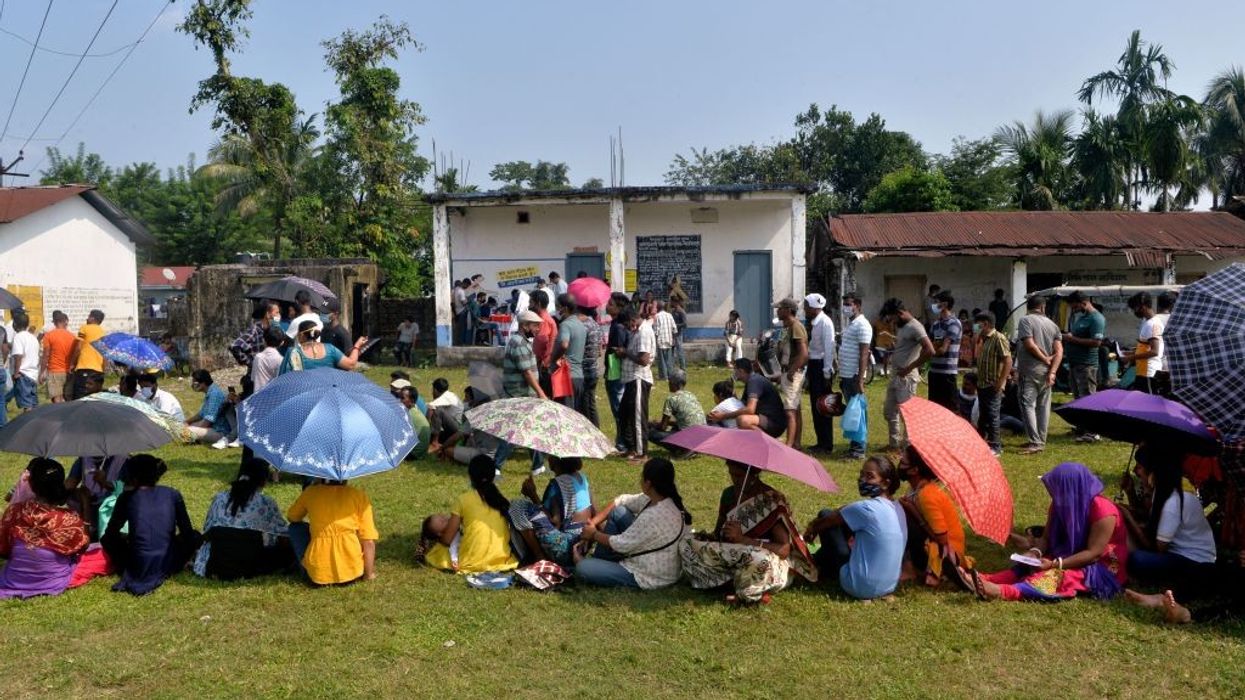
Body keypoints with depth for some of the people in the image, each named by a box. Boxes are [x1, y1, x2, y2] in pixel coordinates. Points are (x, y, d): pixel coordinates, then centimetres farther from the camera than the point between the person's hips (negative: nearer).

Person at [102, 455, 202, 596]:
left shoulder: (127, 497, 2)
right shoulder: (173, 494, 3)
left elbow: (110, 532, 13)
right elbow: (187, 533, 7)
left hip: (139, 567, 1)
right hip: (167, 565, -1)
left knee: (107, 538, 27)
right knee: (196, 536, 27)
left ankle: (130, 571, 10)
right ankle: (164, 571, 11)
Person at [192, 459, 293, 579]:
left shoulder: (219, 498, 4)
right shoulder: (266, 503, -7)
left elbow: (206, 531, 11)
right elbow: (284, 534, 1)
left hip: (216, 565, 5)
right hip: (249, 567, -5)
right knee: (288, 550, 10)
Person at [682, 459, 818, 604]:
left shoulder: (772, 501, -15)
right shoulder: (729, 494, 2)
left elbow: (784, 549, -20)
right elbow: (718, 532, 9)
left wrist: (742, 539, -27)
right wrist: (707, 537, -16)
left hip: (772, 570, -7)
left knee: (760, 558, -42)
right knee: (685, 545, -11)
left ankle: (748, 592, -7)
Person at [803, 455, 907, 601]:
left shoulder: (866, 508, -20)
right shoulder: (898, 509, 3)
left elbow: (827, 519, -5)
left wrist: (812, 529, 14)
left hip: (859, 587, -8)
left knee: (826, 515, 2)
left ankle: (817, 564, 25)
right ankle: (819, 563, 38)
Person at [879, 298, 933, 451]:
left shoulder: (915, 327, -16)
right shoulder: (902, 327, 14)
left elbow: (930, 351, -25)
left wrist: (909, 368, -20)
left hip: (906, 378, -10)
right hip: (895, 376, 10)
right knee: (889, 411, 16)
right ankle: (895, 443, 27)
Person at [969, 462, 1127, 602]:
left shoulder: (1103, 511, -23)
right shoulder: (1062, 504, -1)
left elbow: (1093, 553, -24)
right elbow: (1046, 538, 1)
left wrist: (1055, 564, -32)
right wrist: (1035, 552, -21)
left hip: (1104, 570, -7)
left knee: (1060, 576, -33)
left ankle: (1001, 591, -52)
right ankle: (983, 580, -37)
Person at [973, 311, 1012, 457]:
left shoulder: (999, 338, -13)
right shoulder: (983, 339, 14)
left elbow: (1008, 361, -19)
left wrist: (1001, 382, -20)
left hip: (993, 386, -9)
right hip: (982, 384, 9)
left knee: (992, 416, -4)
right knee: (983, 416, 16)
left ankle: (995, 446, 3)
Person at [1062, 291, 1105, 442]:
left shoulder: (1096, 319, -14)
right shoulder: (1078, 316, 15)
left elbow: (1096, 342, -23)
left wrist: (1073, 339, -20)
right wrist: (1065, 338, 6)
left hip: (1086, 364, -10)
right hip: (1074, 362, 10)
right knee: (1078, 396, 15)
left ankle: (1092, 432, -8)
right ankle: (1082, 427, 24)